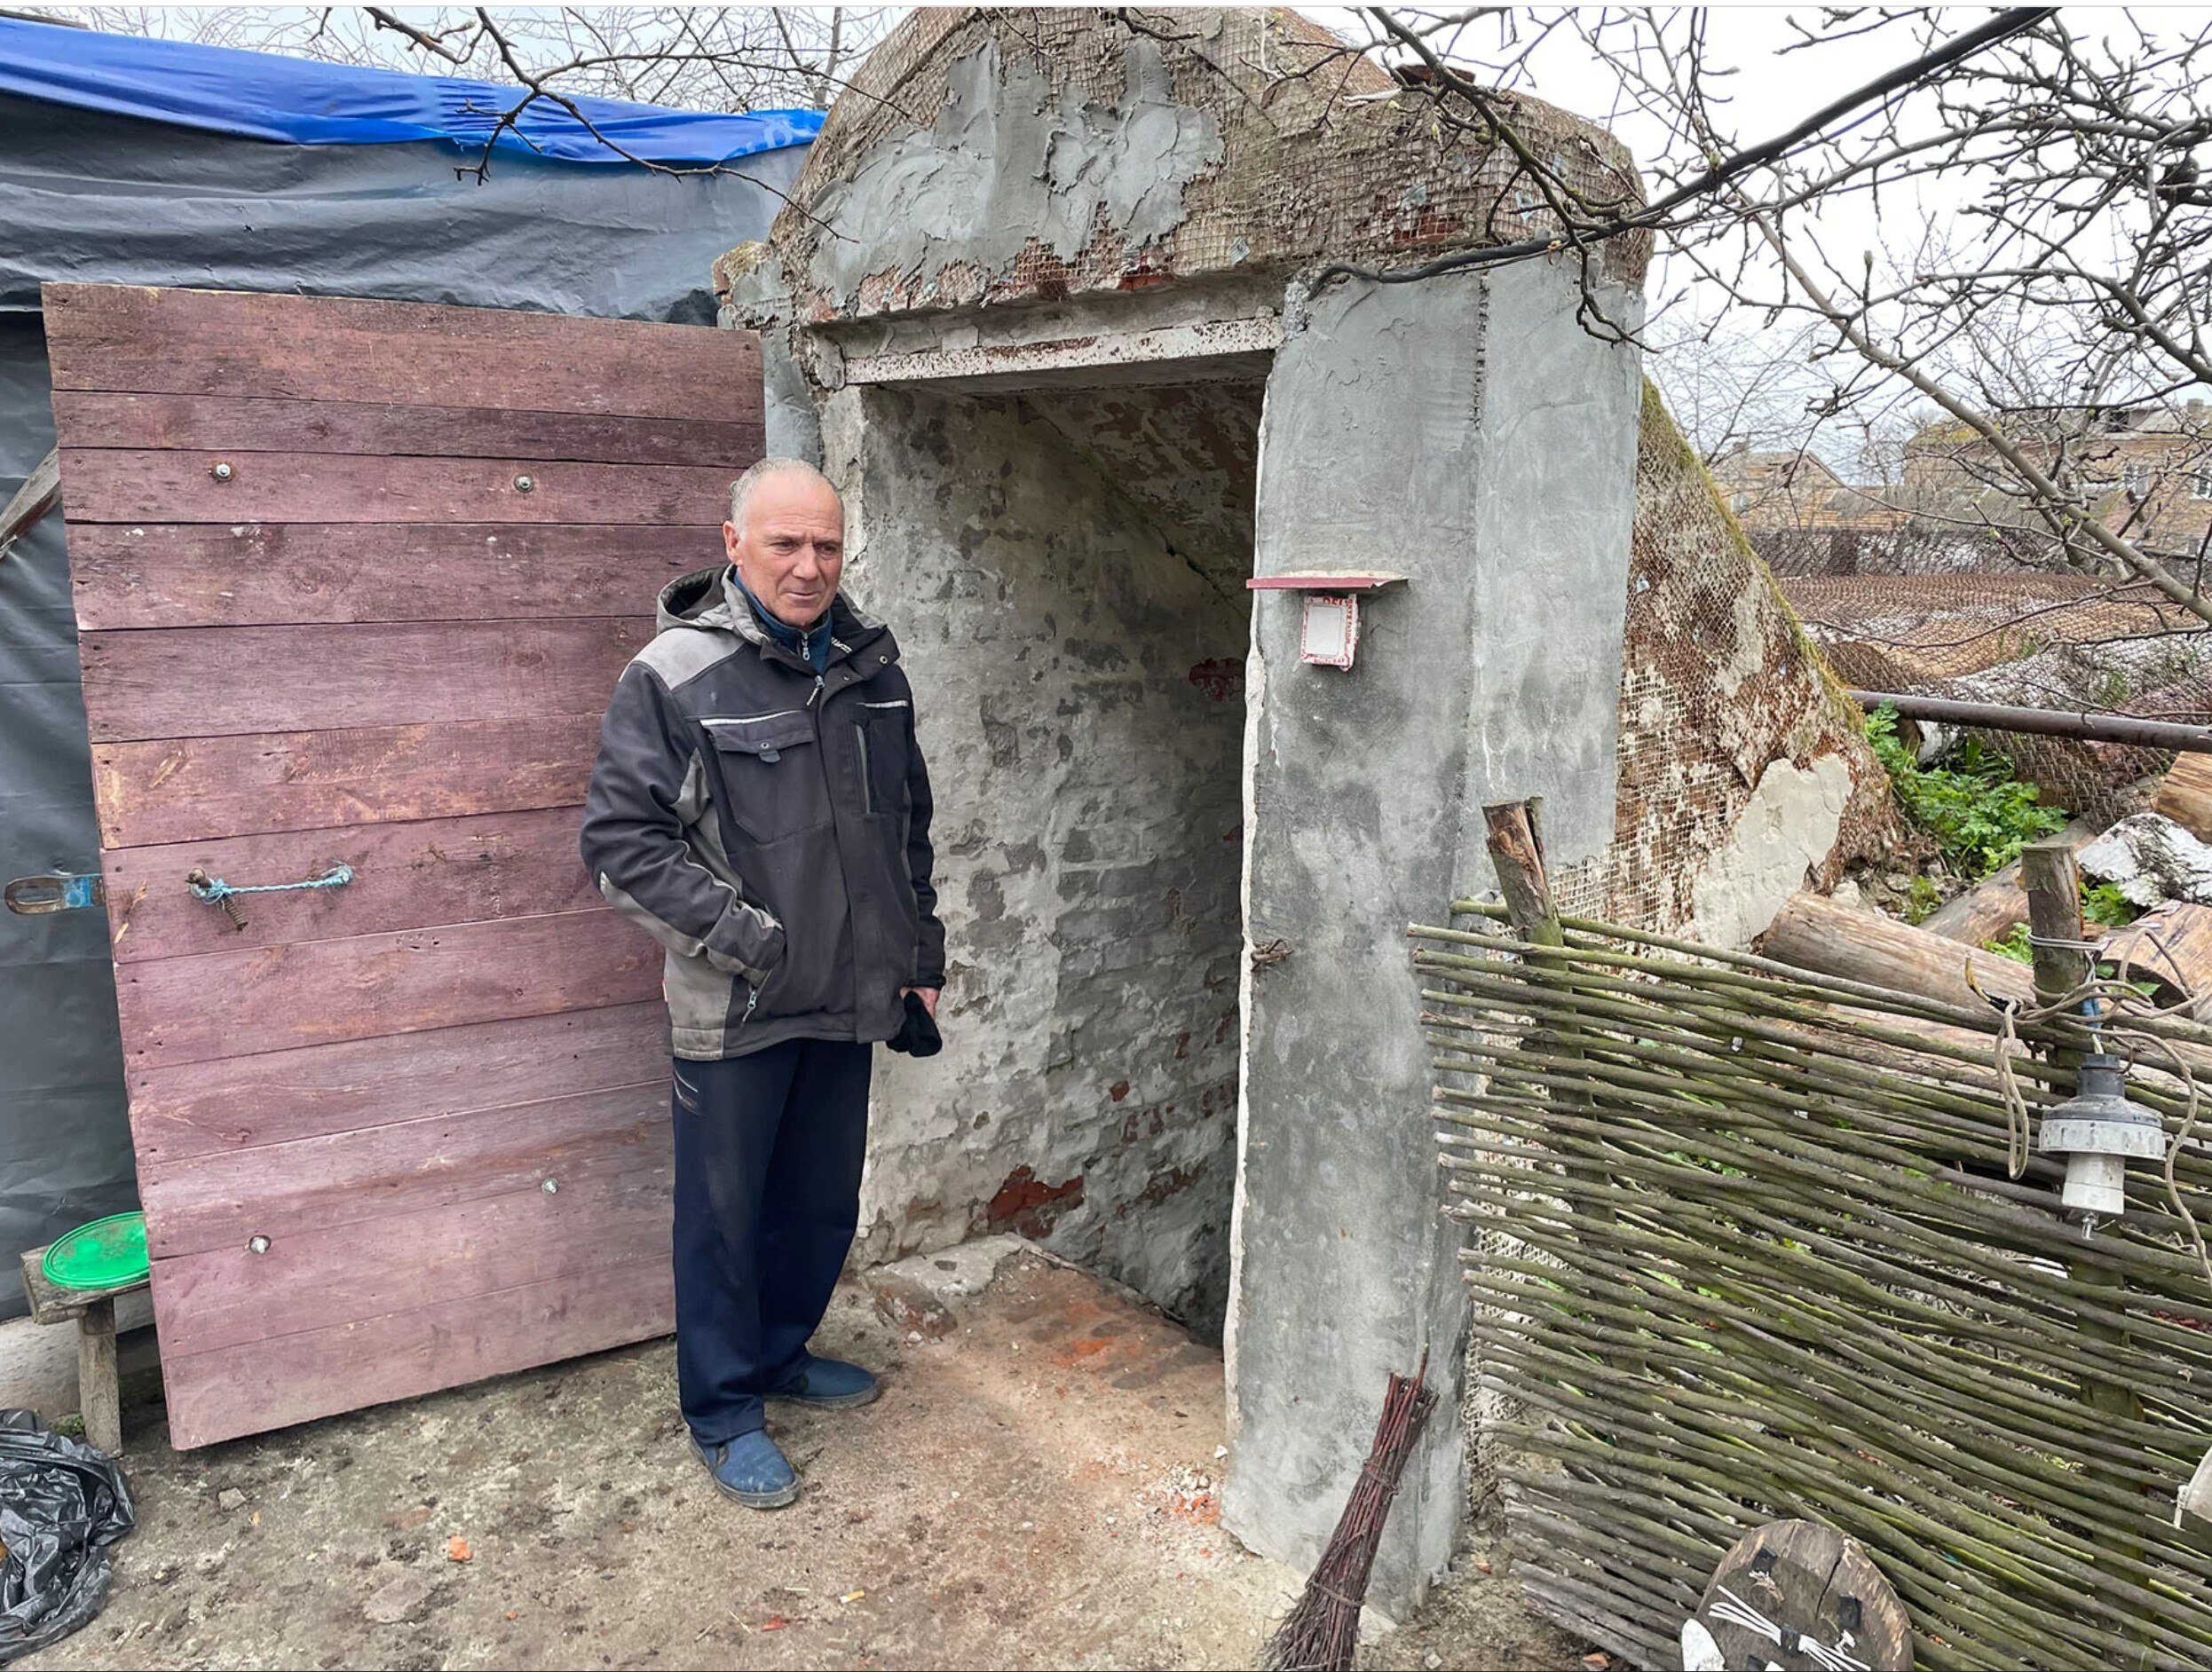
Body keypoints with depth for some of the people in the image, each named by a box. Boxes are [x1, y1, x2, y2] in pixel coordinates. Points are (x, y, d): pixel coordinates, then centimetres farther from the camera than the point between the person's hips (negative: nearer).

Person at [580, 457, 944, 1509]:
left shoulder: (871, 664, 5)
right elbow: (621, 841, -16)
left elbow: (908, 825, 14)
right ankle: (723, 1412, 28)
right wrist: (747, 936, -19)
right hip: (734, 1011, -5)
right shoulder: (674, 677, -13)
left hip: (847, 999, 6)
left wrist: (921, 956, 14)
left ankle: (781, 1354, 43)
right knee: (724, 1214, 9)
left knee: (823, 1206, 20)